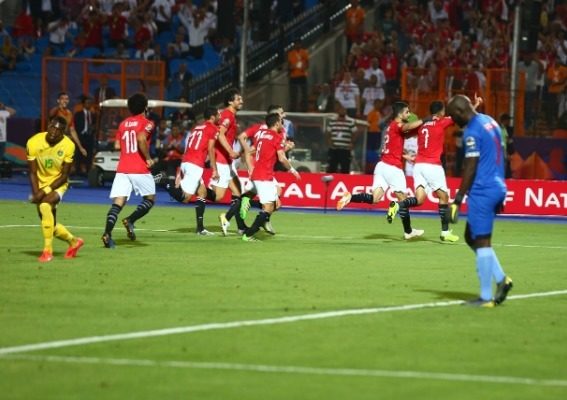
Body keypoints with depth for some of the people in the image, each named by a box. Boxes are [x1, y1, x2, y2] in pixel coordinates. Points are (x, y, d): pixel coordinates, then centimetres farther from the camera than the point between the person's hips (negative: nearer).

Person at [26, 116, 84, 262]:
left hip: (58, 184, -3)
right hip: (41, 184, 3)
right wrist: (36, 194, -22)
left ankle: (48, 250, -22)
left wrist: (45, 191, -22)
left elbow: (64, 176, -14)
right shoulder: (34, 142, -16)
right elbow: (33, 173, -9)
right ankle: (73, 241, 36)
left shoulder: (68, 146, -19)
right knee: (49, 223, 6)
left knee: (45, 205, -32)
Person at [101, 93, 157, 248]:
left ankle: (107, 233, -23)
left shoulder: (123, 124, 14)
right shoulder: (146, 123, -2)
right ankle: (130, 220, -6)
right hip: (140, 169, -4)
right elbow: (141, 139, -20)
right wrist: (148, 158, -11)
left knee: (118, 202, -4)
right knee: (150, 199, 15)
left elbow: (117, 145, 14)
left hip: (122, 169, 4)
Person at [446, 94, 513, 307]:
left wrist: (457, 200, -16)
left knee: (481, 241, -4)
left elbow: (470, 168, -18)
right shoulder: (490, 122, 14)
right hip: (497, 187, 10)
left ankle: (486, 297, -2)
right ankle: (501, 279, 10)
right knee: (471, 236, 18)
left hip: (482, 192, -10)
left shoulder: (472, 132, -15)